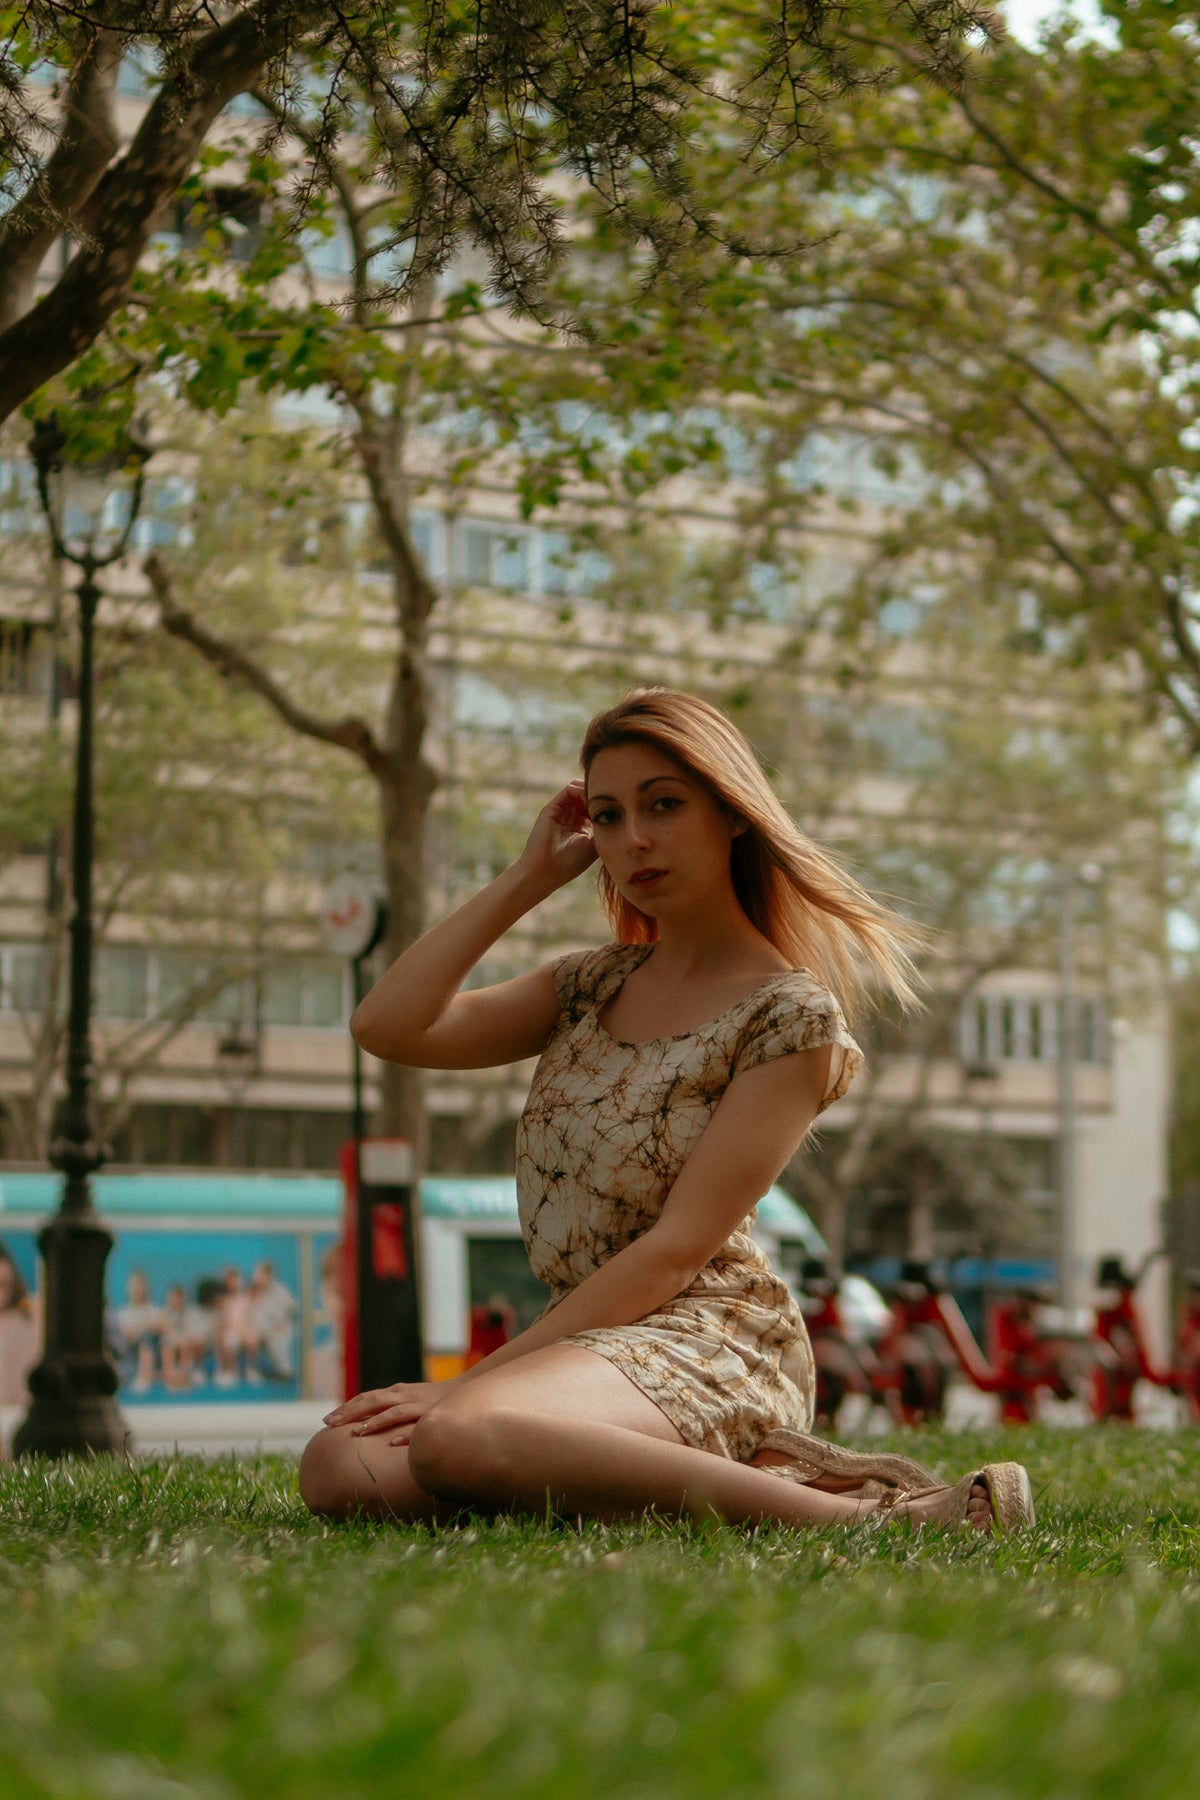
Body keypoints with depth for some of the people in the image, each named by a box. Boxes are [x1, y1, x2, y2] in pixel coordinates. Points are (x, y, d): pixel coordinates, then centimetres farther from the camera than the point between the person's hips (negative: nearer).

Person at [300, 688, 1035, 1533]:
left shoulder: (790, 1016, -6)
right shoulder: (595, 987, 16)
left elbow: (676, 1249, -12)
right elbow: (389, 1027, 5)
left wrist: (475, 1380, -16)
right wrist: (529, 877, 6)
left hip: (708, 1344, -7)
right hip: (587, 1334, 7)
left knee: (454, 1438, -37)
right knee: (342, 1469, -20)